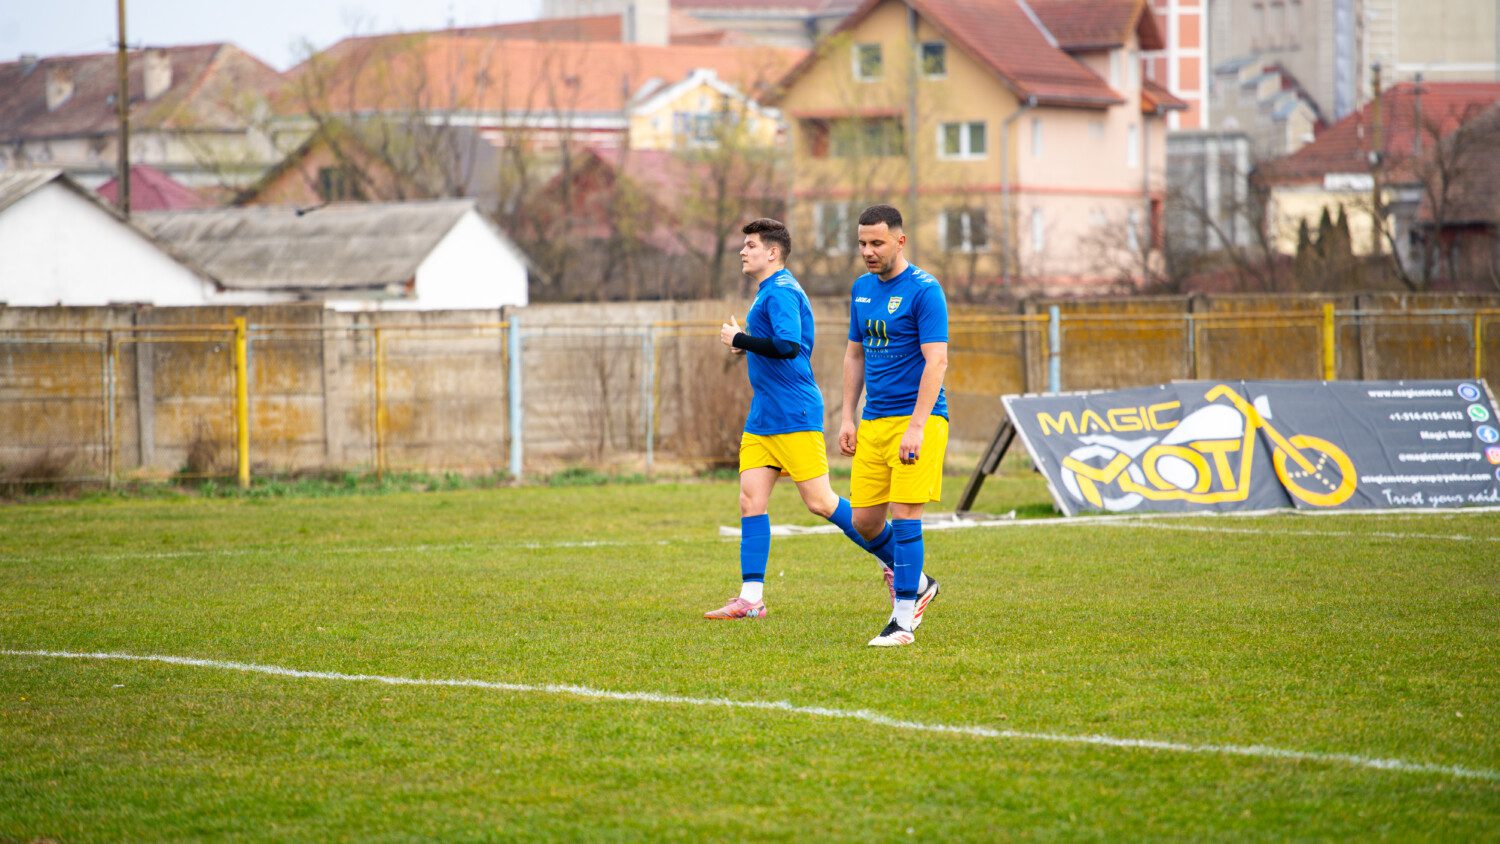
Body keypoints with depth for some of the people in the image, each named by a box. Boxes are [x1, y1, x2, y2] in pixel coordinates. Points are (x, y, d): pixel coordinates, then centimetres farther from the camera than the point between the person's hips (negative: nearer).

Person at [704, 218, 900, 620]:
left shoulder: (781, 291, -14)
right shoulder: (769, 292, 17)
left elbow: (788, 345, -27)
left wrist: (740, 339, -16)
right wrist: (746, 342, 11)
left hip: (794, 415, -10)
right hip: (763, 416, 10)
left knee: (819, 501, -7)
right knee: (751, 499, 1)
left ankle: (901, 563, 5)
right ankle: (751, 598, -1)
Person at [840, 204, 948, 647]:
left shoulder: (924, 290, -11)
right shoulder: (862, 288, 12)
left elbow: (936, 361, -16)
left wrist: (916, 427, -22)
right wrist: (847, 418, 13)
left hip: (918, 417, -7)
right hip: (873, 422, 7)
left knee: (905, 516, -10)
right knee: (865, 521, 6)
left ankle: (904, 621, -5)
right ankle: (916, 583, 29)